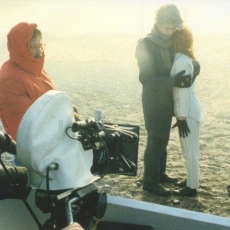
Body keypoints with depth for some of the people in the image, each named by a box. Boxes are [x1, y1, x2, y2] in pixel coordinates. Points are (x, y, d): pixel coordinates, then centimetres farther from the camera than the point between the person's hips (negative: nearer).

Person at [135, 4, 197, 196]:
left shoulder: (170, 43, 6)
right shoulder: (146, 45, -17)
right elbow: (147, 78, -23)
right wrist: (174, 81, -33)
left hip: (167, 101, 8)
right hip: (154, 102, -7)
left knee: (163, 140, 17)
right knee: (155, 141, -3)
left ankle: (160, 174, 31)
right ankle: (150, 182, 7)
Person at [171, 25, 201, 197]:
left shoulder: (181, 61, -20)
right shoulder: (185, 58, 9)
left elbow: (185, 92, -21)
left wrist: (182, 118, -19)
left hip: (188, 112, -9)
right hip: (189, 110, 9)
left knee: (190, 151, 1)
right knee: (189, 150, 19)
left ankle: (192, 187, 11)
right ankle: (192, 180, 32)